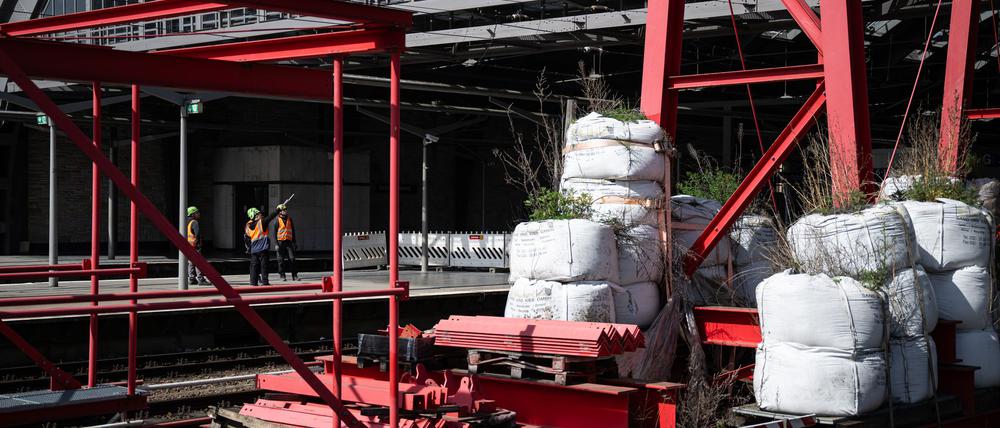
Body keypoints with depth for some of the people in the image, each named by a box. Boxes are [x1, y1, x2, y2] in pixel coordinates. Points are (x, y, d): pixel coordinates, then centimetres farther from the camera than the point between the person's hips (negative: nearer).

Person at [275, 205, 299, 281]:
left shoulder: (289, 219, 12)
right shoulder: (278, 220, 0)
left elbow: (293, 231, 17)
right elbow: (275, 232, -1)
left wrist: (294, 242, 13)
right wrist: (276, 243, -8)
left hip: (289, 241, 3)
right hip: (280, 241, -3)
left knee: (292, 258, -4)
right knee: (281, 260, 2)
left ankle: (294, 275, -1)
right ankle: (282, 275, 10)